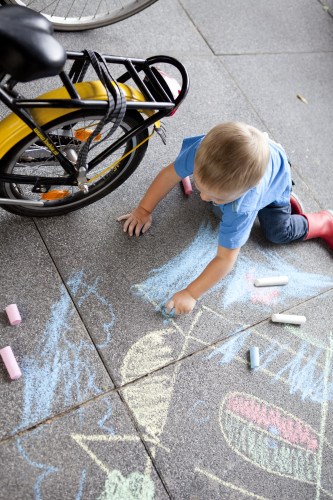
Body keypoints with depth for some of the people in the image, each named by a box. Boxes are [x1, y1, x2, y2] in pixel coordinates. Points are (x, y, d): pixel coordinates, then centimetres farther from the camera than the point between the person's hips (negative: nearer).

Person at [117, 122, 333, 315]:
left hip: (274, 178, -4)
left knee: (278, 232, -9)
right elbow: (170, 173, -25)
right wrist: (144, 210, -20)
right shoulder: (204, 150, -43)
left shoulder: (242, 207, -49)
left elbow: (225, 258, -41)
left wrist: (190, 294, -43)